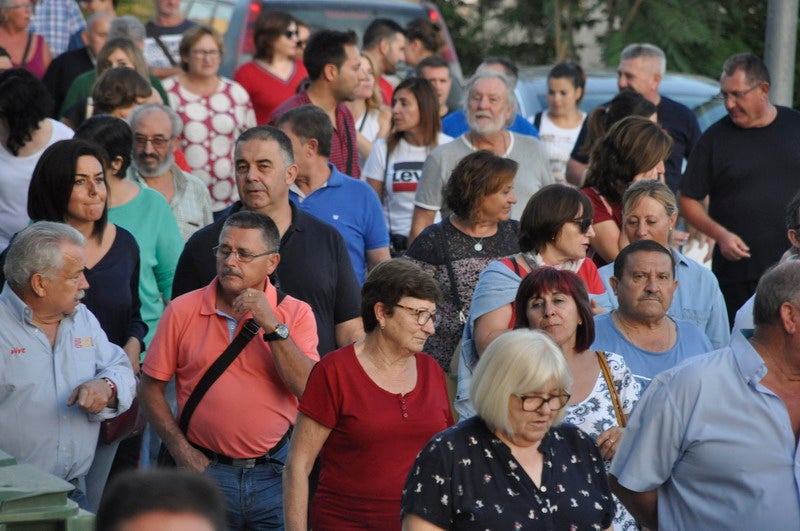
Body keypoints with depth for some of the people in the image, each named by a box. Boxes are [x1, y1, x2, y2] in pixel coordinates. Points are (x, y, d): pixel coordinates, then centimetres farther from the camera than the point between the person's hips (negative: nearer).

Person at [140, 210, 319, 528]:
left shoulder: (296, 314, 1)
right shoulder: (182, 311, 1)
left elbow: (310, 391, -11)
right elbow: (151, 387, 4)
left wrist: (273, 326, -17)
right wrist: (181, 451, -5)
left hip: (275, 473, 0)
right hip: (205, 469, 0)